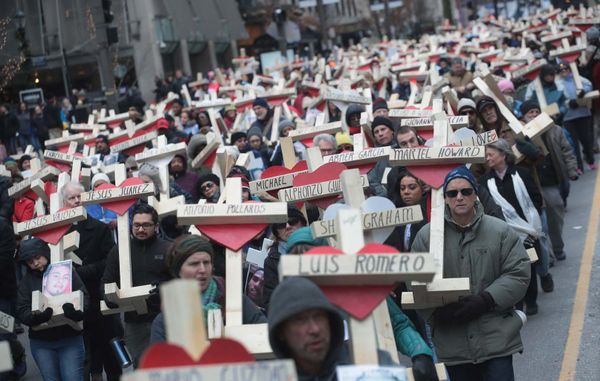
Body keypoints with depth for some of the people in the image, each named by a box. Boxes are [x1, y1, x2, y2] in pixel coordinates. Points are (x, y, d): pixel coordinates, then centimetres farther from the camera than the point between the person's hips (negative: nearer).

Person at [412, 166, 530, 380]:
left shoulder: (501, 232, 0)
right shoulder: (426, 236, 2)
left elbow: (518, 274, -3)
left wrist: (486, 300, -15)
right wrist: (438, 311, -16)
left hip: (496, 340, -1)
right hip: (452, 345, 2)